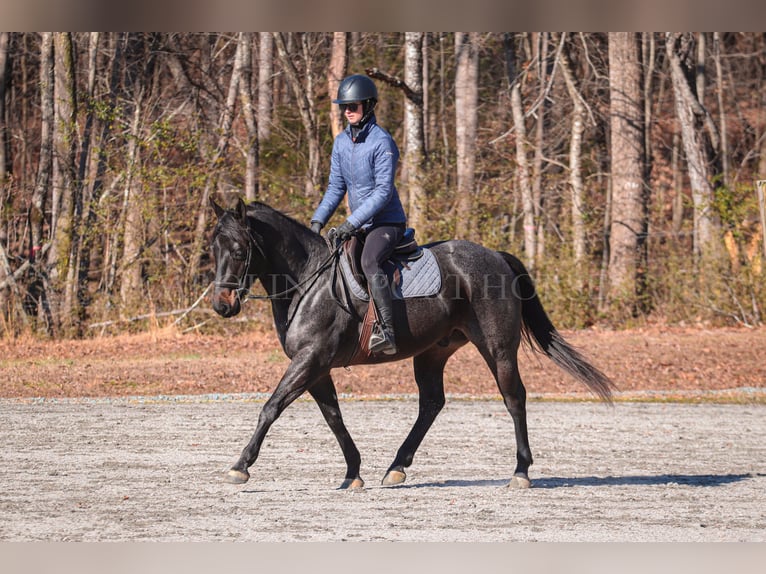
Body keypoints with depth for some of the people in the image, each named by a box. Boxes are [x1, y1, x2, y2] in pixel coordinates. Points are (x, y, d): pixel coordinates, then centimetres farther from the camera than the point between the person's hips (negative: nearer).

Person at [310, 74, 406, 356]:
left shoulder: (382, 142, -15)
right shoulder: (341, 141, 8)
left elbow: (383, 190, -20)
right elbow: (336, 187, 12)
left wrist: (352, 221, -24)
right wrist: (318, 220, -2)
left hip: (387, 222, -9)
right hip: (360, 224, 9)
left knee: (368, 263, -34)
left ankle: (386, 332, -42)